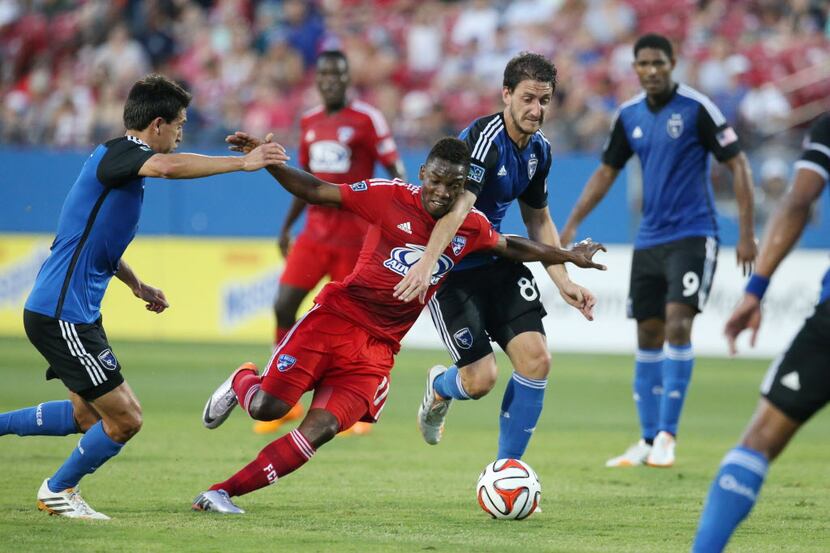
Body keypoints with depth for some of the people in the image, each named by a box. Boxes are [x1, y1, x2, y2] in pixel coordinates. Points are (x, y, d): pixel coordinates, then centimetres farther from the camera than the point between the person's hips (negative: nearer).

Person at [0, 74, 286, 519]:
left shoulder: (124, 160, 15)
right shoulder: (116, 153, -16)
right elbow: (167, 166, -40)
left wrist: (137, 286, 27)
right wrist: (241, 163, -36)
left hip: (77, 312, 10)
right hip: (62, 314, -10)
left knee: (87, 415, 22)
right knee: (124, 419, -4)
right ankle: (58, 491, 15)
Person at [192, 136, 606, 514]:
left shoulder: (470, 228, 5)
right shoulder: (390, 196, -8)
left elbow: (512, 248, 25)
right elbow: (314, 192, -5)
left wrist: (570, 257, 29)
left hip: (378, 347, 3)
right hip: (335, 317, -3)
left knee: (320, 430, -15)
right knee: (269, 406, -13)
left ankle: (221, 493, -10)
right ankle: (242, 383, 26)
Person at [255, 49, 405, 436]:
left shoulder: (367, 119, -6)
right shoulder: (309, 122, 12)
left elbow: (394, 171, -6)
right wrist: (287, 226, 19)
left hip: (354, 236, -5)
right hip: (315, 232, 5)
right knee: (283, 306, -7)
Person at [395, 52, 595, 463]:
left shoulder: (539, 150, 2)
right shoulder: (483, 139, -23)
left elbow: (538, 220, 17)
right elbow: (457, 206, -39)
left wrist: (563, 282, 9)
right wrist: (425, 266, -52)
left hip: (497, 260, 7)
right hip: (452, 270, -7)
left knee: (536, 359, -9)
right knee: (481, 378, -10)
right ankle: (440, 387, 30)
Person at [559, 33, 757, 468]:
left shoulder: (697, 108, -10)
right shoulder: (629, 115, 7)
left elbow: (737, 164, -7)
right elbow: (606, 172, 17)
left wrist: (746, 232, -11)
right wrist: (571, 225, 11)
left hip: (692, 236, -6)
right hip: (648, 239, 6)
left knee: (677, 326, -17)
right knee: (648, 335, 7)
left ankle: (667, 436, -13)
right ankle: (648, 441, 14)